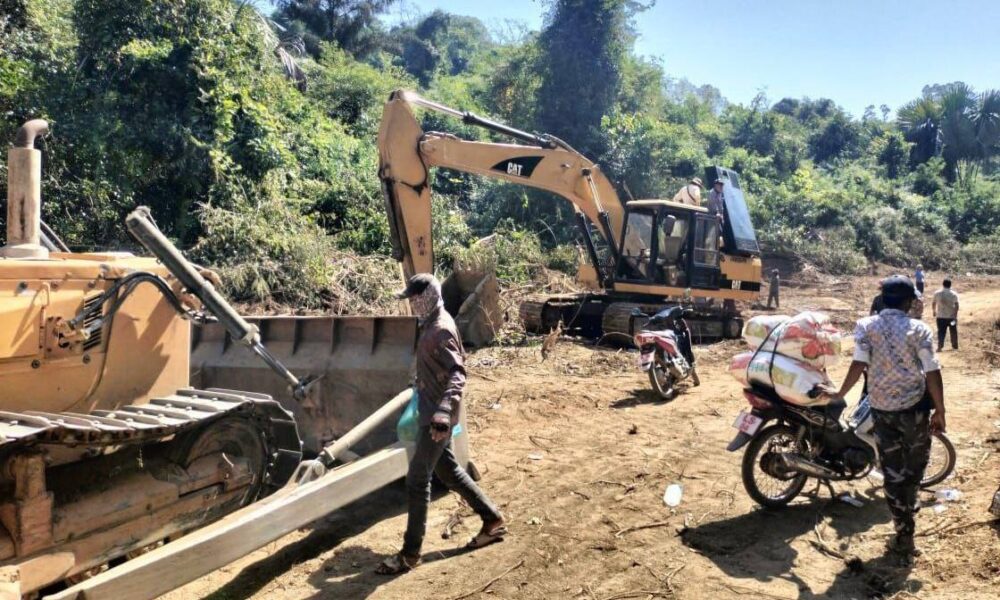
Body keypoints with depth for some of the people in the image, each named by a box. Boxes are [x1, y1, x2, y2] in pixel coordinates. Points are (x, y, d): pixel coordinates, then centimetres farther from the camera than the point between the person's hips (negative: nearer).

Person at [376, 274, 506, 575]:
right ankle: (492, 519, 30)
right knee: (447, 470, 19)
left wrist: (443, 412, -41)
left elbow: (457, 373, -30)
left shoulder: (441, 330, -20)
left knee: (417, 480, -3)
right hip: (431, 412, 10)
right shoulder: (431, 324, 9)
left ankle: (410, 553, 9)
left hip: (436, 417, -10)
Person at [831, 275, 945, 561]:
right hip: (914, 406, -1)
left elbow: (859, 365, -14)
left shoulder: (865, 326, -4)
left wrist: (839, 394, -3)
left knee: (893, 472, 10)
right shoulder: (919, 329, -7)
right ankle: (909, 505, 40)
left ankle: (904, 534, 16)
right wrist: (940, 411, -2)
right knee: (914, 466, 24)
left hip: (881, 408, 2)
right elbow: (932, 373, -10)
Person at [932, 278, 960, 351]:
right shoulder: (954, 294, -4)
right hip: (951, 316, 0)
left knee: (941, 331, 0)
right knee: (953, 331, 15)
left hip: (940, 316, 0)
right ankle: (955, 346, 25)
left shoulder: (937, 293, -2)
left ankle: (940, 346, -12)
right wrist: (955, 315, -9)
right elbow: (956, 305, -10)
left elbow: (933, 303, 3)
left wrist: (934, 311, 19)